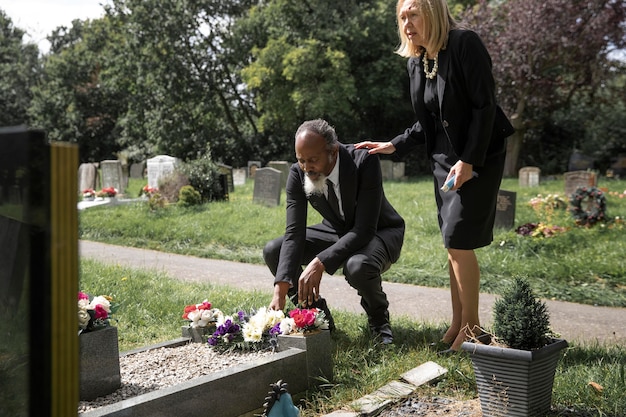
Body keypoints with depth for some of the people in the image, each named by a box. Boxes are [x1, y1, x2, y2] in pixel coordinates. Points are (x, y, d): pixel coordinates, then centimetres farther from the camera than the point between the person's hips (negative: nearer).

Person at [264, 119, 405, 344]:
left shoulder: (365, 162, -31)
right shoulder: (298, 173, -18)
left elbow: (364, 230, -34)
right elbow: (294, 234, -21)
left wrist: (320, 263, -43)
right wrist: (280, 290, -32)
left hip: (379, 232, -5)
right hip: (337, 232, 5)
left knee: (357, 266, -39)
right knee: (273, 251, -12)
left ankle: (378, 319, -3)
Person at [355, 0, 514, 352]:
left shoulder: (465, 44, -13)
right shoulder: (416, 62, 9)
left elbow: (485, 106, -17)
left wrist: (469, 161, -20)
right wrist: (394, 146, 5)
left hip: (480, 155, -7)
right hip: (444, 158, 7)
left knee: (459, 240, -10)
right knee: (454, 244, 7)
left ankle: (472, 326, 4)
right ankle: (458, 325, 16)